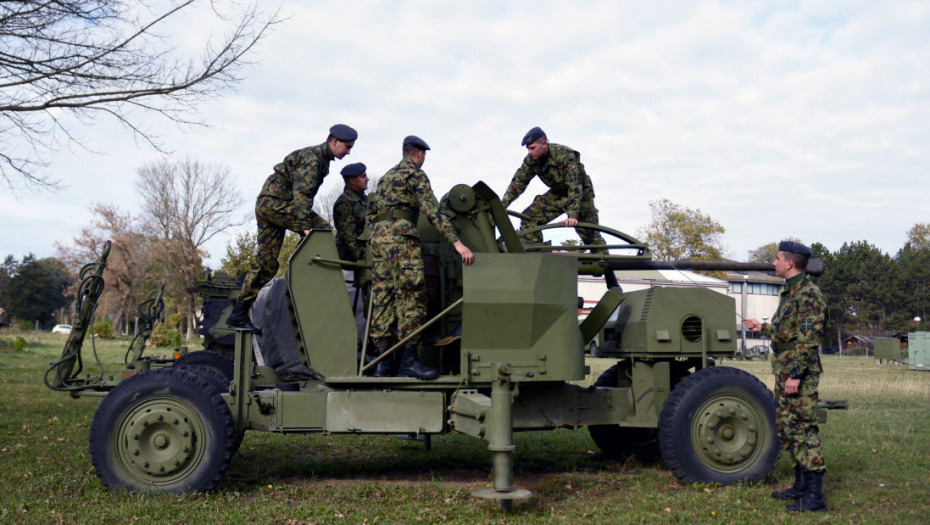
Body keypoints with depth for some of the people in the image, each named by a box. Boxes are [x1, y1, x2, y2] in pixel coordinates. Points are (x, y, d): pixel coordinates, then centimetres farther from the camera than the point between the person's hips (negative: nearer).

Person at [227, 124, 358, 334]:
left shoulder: (322, 159, 17)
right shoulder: (311, 158, -14)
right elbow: (302, 194, -25)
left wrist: (307, 221, 21)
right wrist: (305, 226, -33)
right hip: (274, 201, -10)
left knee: (267, 262, 6)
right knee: (323, 229, -17)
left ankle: (239, 314, 7)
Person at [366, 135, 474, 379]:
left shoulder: (386, 176, 28)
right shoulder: (415, 174, 2)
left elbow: (371, 212, 26)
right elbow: (432, 210, -11)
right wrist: (457, 242, -17)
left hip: (377, 236, 9)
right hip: (400, 234, -8)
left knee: (382, 297, 4)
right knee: (411, 294, -11)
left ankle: (381, 361, 1)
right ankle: (408, 360, -16)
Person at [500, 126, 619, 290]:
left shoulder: (565, 156, -33)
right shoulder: (531, 159, -14)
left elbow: (575, 187, -38)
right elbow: (518, 183, -9)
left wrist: (573, 215, -46)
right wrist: (501, 206, -17)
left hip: (581, 194, -6)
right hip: (557, 194, 6)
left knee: (590, 234, -8)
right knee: (529, 216, -12)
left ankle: (611, 281, -1)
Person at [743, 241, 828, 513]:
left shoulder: (809, 294, -15)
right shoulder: (789, 292, 17)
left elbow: (809, 338, -21)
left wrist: (796, 374, -25)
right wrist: (762, 328, 34)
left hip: (800, 374, -11)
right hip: (784, 372, 11)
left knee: (804, 428, -9)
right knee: (786, 427, 15)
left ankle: (815, 495, -6)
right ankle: (801, 485, 25)